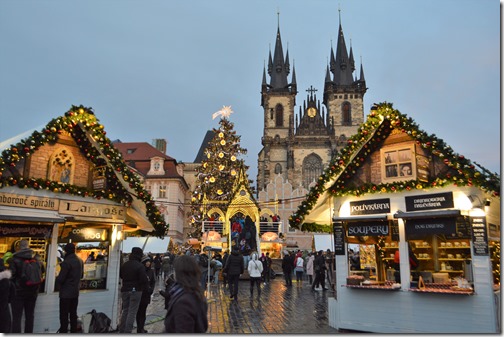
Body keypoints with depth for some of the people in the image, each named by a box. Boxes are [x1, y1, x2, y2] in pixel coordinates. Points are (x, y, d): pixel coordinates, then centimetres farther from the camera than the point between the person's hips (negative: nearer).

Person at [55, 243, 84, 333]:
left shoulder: (66, 262, -20)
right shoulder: (80, 261, 5)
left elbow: (60, 279, -19)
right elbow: (81, 275, 15)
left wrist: (57, 278, 1)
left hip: (66, 293, -7)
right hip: (76, 292, 7)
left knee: (64, 315, 0)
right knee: (73, 313, 15)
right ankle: (73, 330, 21)